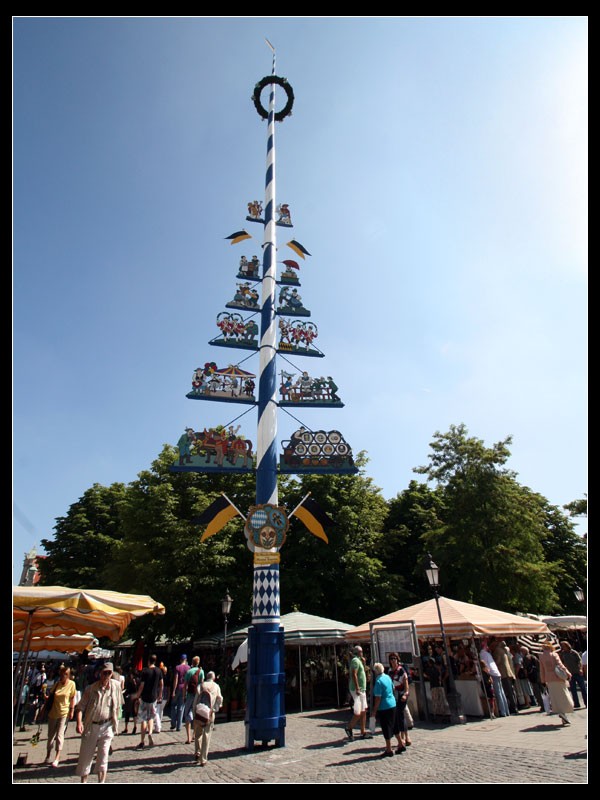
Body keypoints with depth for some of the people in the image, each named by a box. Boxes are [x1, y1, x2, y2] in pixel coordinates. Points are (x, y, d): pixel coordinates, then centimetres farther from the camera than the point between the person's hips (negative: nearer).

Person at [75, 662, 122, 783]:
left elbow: (117, 706, 6)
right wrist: (79, 722, -24)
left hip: (107, 727, 0)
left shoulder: (116, 686, -4)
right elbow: (81, 706, -10)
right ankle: (83, 780, 32)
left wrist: (115, 723, 8)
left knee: (103, 755, -1)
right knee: (86, 755, 12)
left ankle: (101, 781, 12)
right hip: (91, 726, 0)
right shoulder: (91, 688, -9)